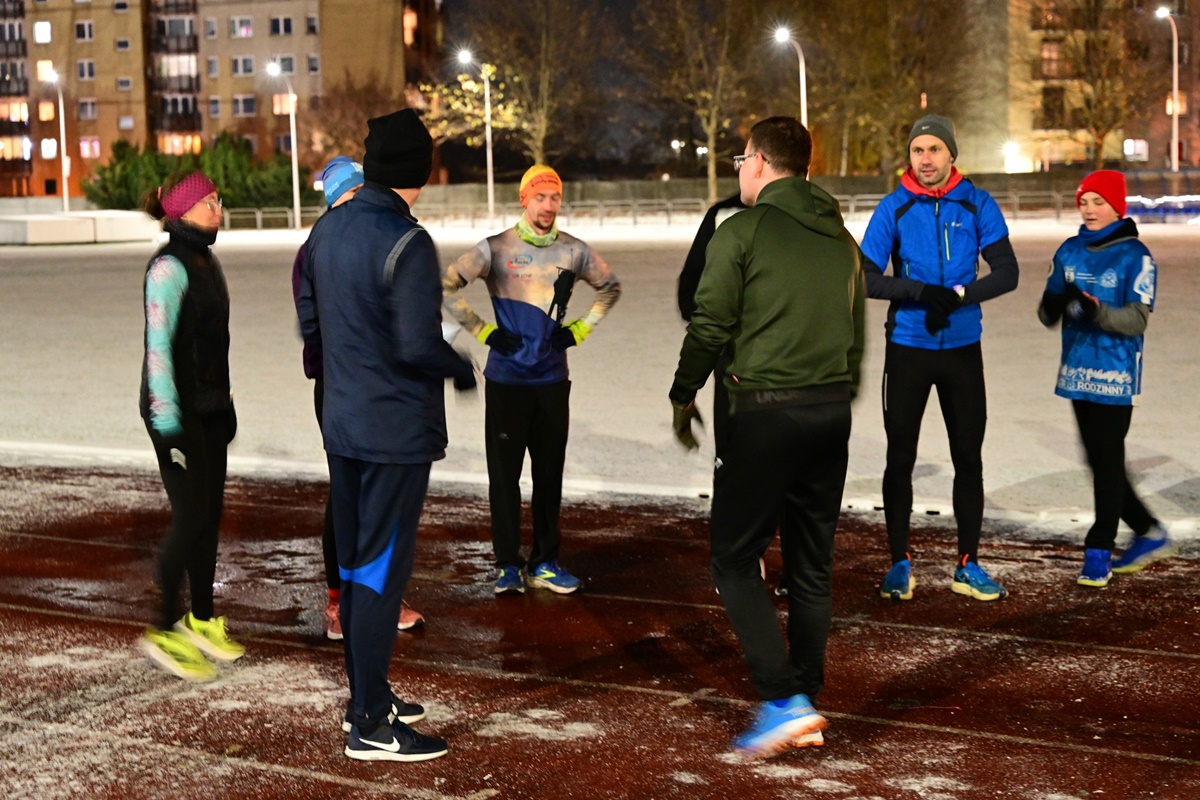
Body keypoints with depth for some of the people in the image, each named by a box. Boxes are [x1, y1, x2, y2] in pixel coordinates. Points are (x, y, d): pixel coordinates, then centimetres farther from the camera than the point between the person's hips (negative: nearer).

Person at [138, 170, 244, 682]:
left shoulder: (205, 260, 11)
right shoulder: (169, 266, -16)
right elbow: (158, 345, -20)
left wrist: (226, 402, 19)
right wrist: (168, 422, -22)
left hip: (211, 405, 8)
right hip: (179, 409, -8)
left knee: (211, 513, 11)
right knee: (191, 516, -8)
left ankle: (201, 621, 21)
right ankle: (164, 631, 2)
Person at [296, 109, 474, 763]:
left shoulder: (327, 229, 6)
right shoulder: (406, 243, -19)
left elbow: (309, 321, 13)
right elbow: (419, 346, -22)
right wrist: (464, 370, -4)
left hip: (342, 423, 8)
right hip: (396, 431, -8)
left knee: (354, 562, 16)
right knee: (381, 569, -3)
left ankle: (366, 695, 27)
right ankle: (370, 723, 2)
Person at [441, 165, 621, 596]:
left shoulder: (574, 251, 3)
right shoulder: (497, 248, -6)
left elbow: (610, 287, 20)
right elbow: (447, 286, -3)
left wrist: (581, 329, 8)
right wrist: (482, 330, -6)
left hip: (552, 380, 3)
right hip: (506, 380, -3)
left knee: (550, 474, 7)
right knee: (504, 474, 0)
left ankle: (545, 562, 17)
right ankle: (509, 564, 10)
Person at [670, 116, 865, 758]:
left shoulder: (742, 231, -6)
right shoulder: (842, 240, 14)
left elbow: (709, 326, -8)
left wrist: (683, 397, 6)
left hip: (765, 413, -6)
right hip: (832, 412, 7)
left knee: (735, 559, 1)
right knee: (811, 565, 12)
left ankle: (784, 699, -9)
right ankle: (806, 710, 18)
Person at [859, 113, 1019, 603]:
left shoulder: (977, 206, -3)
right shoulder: (894, 208, -5)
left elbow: (1006, 273, -8)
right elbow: (867, 279, -11)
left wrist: (956, 296, -23)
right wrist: (923, 292, -25)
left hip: (962, 348, 1)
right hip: (907, 349, -1)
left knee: (968, 460, 7)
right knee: (900, 460, 3)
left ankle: (968, 566, 17)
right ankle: (900, 563, 15)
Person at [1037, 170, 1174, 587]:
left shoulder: (1135, 256, -8)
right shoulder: (1070, 251, 8)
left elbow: (1137, 320, -16)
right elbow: (1047, 314, 7)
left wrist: (1096, 310, -34)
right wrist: (1054, 305, -17)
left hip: (1115, 374, -6)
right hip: (1077, 369, 6)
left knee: (1108, 461, -3)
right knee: (1098, 460, 12)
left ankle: (1100, 552, 5)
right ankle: (1150, 534, 28)